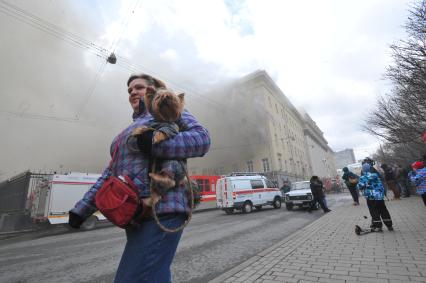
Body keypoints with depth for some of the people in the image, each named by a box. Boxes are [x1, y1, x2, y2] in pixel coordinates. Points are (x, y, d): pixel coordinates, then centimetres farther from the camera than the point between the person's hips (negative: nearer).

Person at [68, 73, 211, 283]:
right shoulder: (131, 129, 25)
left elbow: (202, 139, -14)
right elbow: (112, 172, 20)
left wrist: (154, 144, -25)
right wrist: (82, 208, 13)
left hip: (160, 211, -8)